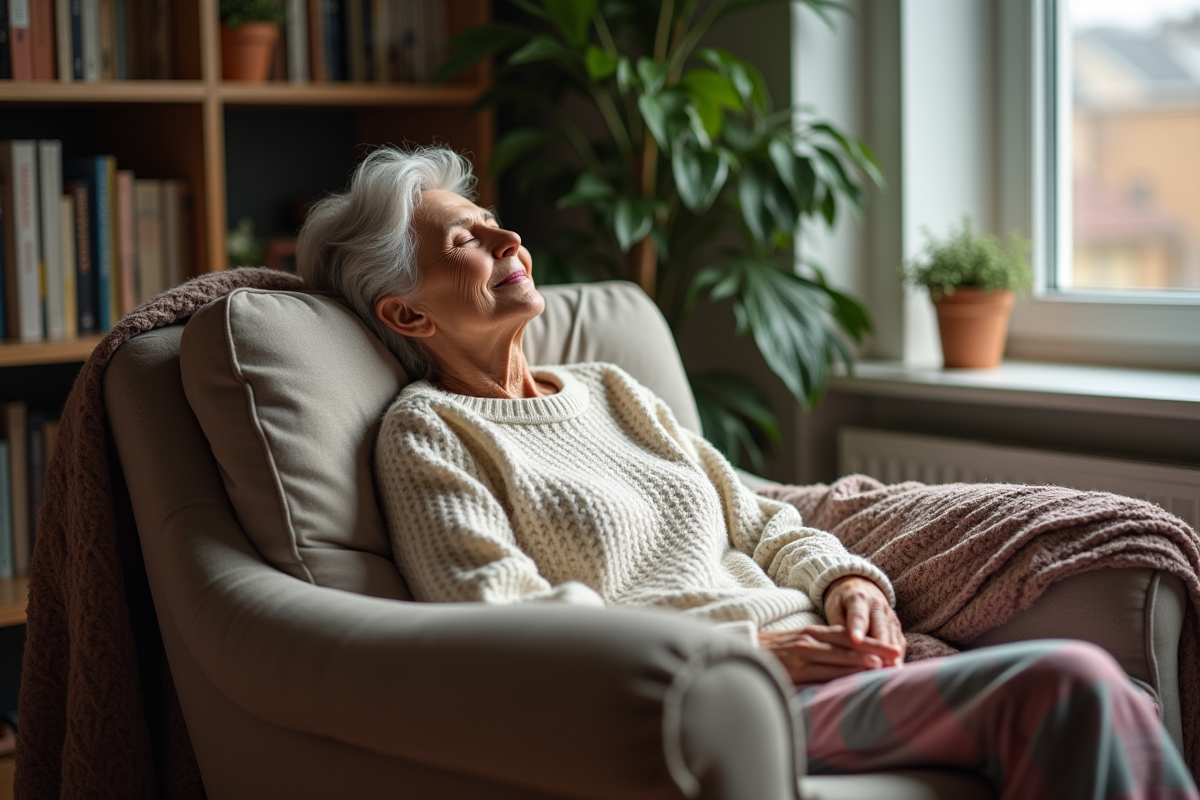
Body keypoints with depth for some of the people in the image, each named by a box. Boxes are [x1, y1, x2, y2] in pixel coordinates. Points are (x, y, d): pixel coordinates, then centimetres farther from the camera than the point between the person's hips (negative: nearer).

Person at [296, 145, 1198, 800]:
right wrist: (741, 645, -13)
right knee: (1069, 684, -27)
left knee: (1085, 694, -21)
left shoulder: (610, 390, 25)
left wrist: (844, 578, 4)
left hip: (811, 663, 7)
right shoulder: (428, 431, 4)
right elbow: (498, 621, -9)